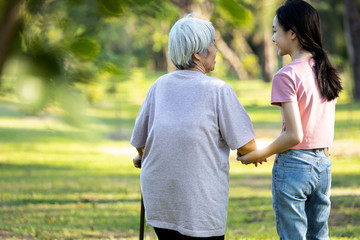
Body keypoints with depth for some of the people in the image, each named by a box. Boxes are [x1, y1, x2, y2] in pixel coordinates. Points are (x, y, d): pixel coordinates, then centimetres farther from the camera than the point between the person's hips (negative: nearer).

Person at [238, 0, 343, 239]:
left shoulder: (287, 76, -15)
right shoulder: (327, 72, 8)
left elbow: (294, 135, -18)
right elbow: (327, 132, 12)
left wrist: (258, 155, -7)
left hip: (294, 164, -7)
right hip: (324, 165, 7)